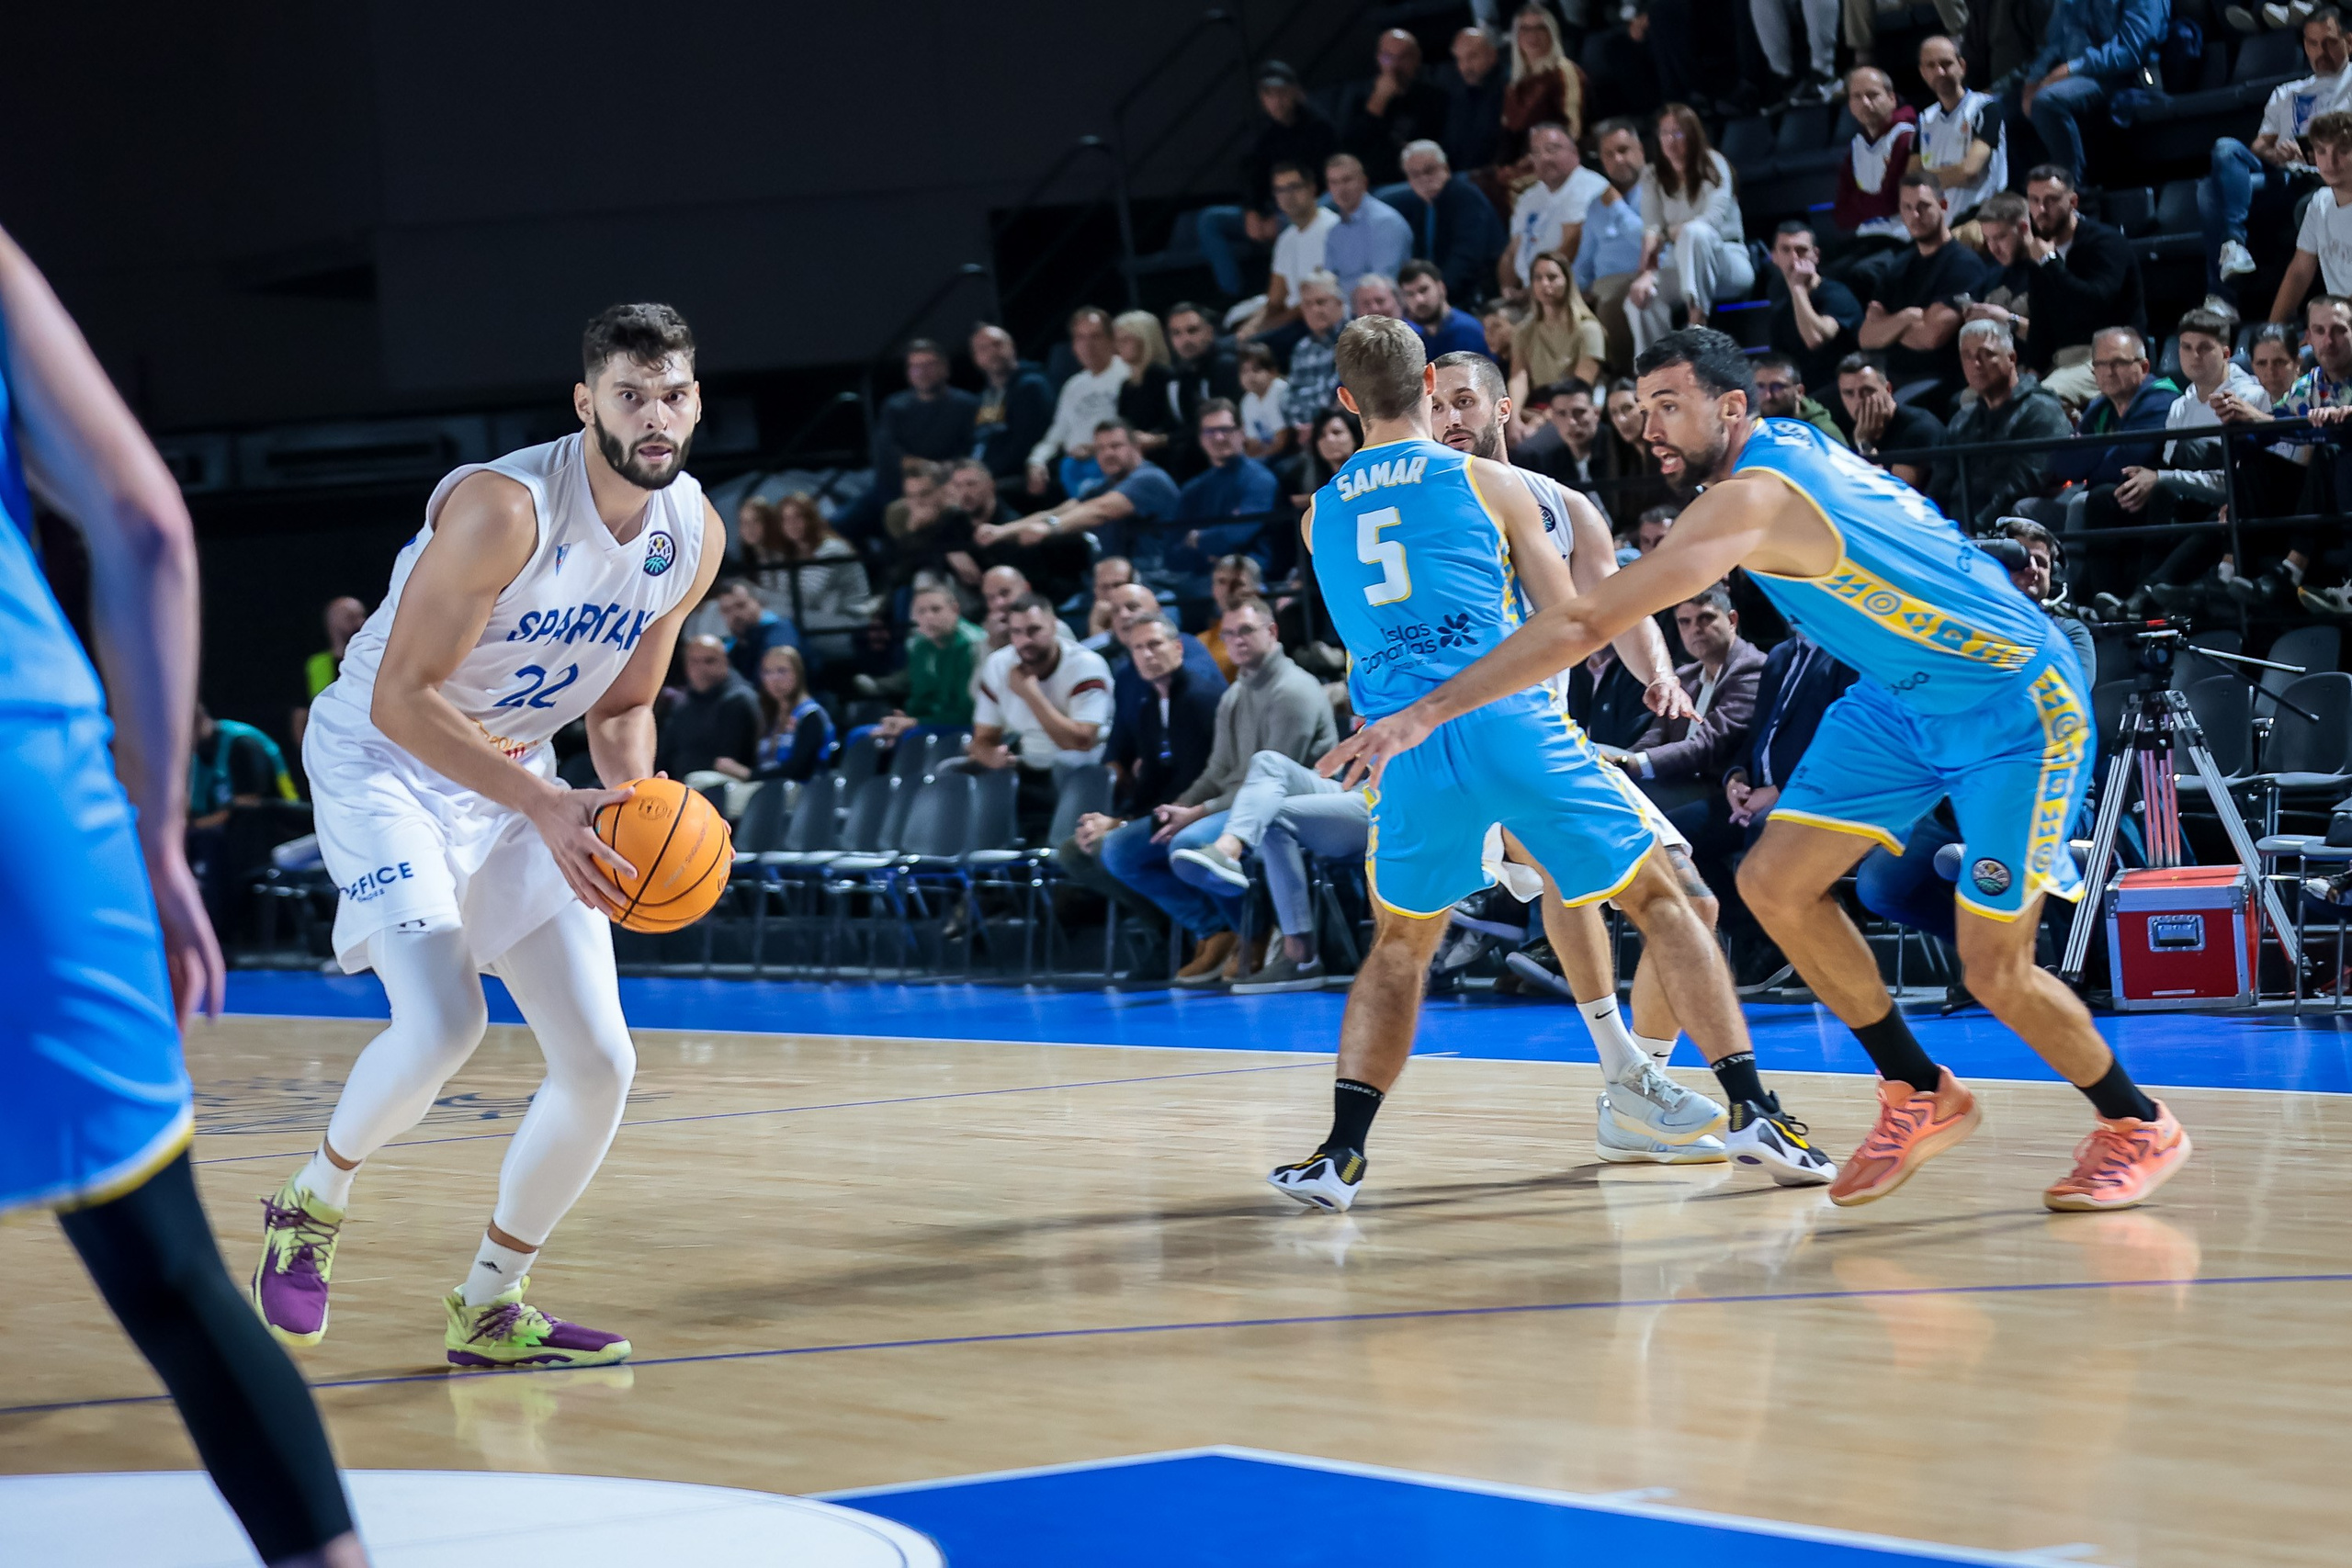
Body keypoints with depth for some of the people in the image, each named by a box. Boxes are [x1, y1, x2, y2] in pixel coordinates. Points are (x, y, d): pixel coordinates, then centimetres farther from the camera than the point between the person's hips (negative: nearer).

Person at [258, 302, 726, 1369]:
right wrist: (547, 807, -34)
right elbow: (403, 696, -26)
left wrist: (639, 806, -13)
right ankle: (310, 1208, 3)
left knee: (600, 1064, -1)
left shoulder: (695, 537, -5)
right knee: (442, 1023, -26)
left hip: (510, 775, 7)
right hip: (384, 759, -7)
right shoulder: (505, 508, -28)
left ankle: (489, 1309, 16)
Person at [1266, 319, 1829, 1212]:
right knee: (1656, 898, 11)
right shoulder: (1488, 482, 6)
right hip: (1512, 726, -2)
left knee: (1400, 943, 21)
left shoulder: (1320, 516, 15)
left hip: (1408, 745, 3)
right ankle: (1751, 1112, 3)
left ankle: (1340, 1152, 5)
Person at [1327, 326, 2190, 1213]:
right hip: (1903, 698, 9)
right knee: (1776, 882, -2)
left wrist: (1430, 710, -35)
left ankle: (2140, 1129, 17)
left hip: (2019, 707, -9)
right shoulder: (1786, 444, -2)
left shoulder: (1751, 500, -28)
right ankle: (1920, 1095, 13)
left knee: (1994, 969, -9)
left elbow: (1586, 625, -35)